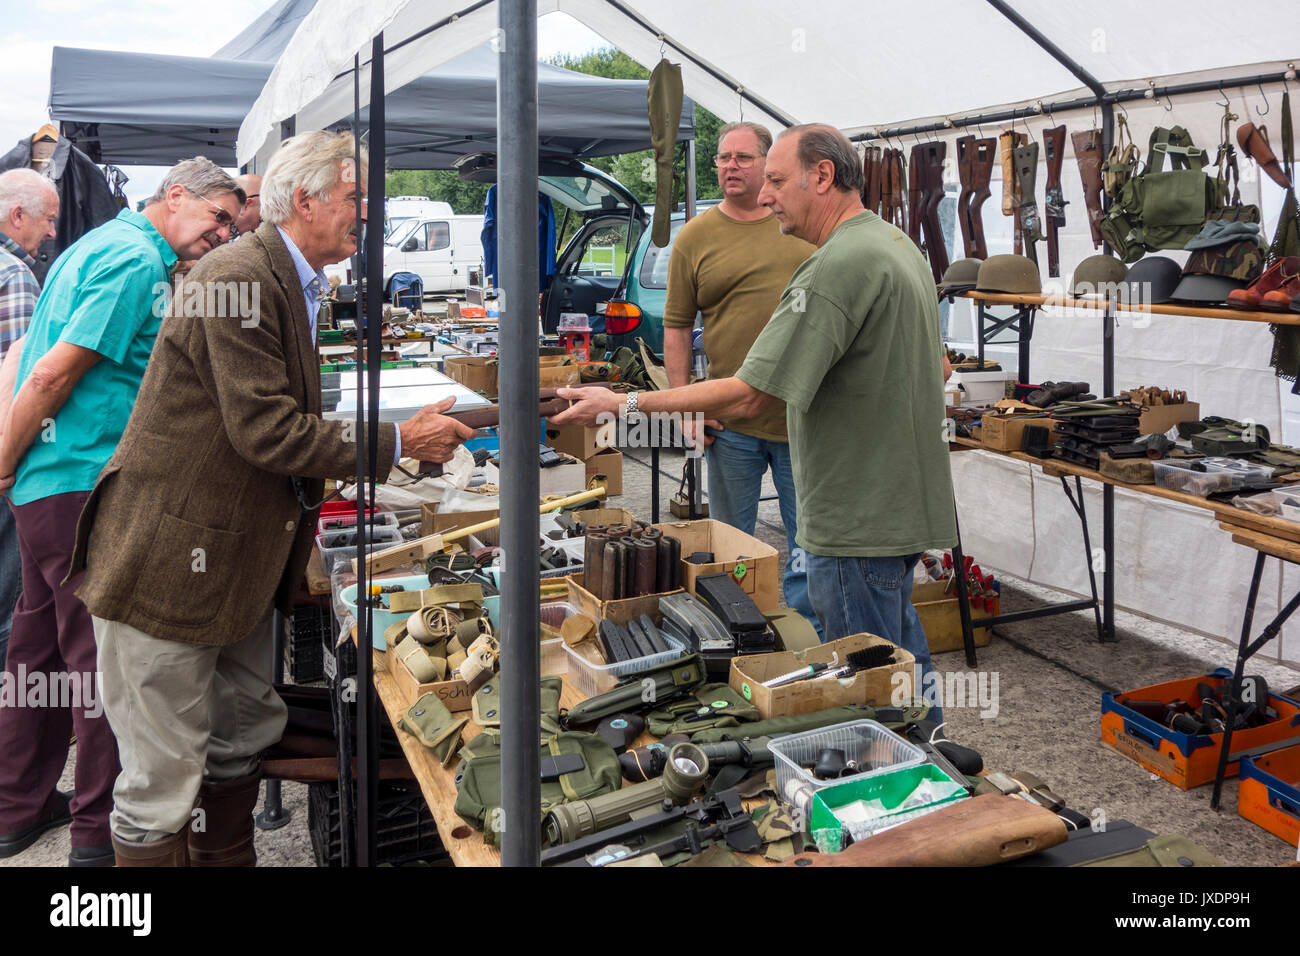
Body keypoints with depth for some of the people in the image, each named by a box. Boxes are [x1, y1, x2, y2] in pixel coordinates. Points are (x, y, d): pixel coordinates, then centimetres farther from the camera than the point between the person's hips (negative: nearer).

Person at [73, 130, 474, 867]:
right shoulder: (239, 278, -20)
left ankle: (227, 859, 37)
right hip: (169, 562, -10)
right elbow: (266, 432, -25)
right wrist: (399, 442, -20)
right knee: (165, 779, 1)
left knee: (245, 737, 21)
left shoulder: (291, 281, 12)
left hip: (237, 559, 10)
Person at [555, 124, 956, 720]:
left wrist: (625, 405, -20)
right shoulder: (899, 244, 11)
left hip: (859, 521, -10)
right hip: (903, 505, 10)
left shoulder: (838, 265, -23)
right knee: (901, 655, 23)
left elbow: (746, 397, -26)